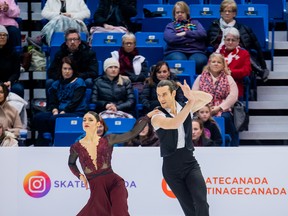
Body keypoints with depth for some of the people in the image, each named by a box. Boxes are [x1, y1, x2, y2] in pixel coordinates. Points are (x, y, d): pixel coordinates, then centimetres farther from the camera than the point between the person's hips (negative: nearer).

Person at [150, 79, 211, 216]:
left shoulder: (185, 108, 6)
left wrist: (190, 93, -19)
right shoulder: (157, 117, -8)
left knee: (201, 202, -17)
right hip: (171, 167, -2)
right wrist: (191, 102, -28)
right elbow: (174, 124, -27)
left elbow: (208, 98, -1)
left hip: (190, 163, 2)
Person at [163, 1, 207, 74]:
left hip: (195, 52, 1)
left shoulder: (195, 23, 26)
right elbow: (169, 38, -5)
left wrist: (185, 33, -3)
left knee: (199, 61, -35)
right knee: (178, 60, -38)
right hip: (176, 51, -1)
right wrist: (193, 37, -2)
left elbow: (203, 33, 5)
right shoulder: (171, 25, 18)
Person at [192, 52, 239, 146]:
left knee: (226, 117, -33)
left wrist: (219, 108, -11)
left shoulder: (228, 78, 13)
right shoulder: (201, 78, 16)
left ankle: (233, 148, -25)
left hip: (222, 110, 0)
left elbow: (233, 96, 0)